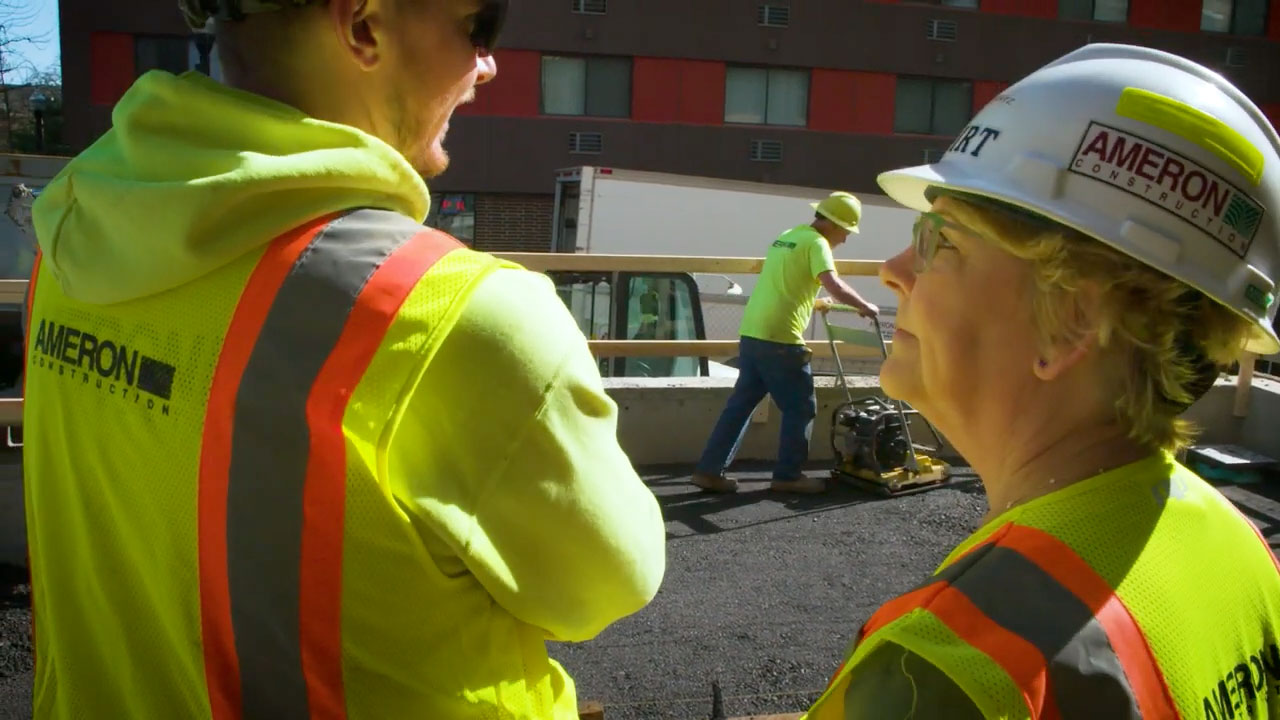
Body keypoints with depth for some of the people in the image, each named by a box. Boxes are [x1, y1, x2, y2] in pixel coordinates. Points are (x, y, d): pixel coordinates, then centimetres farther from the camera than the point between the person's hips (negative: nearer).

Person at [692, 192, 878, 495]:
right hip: (779, 339, -9)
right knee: (801, 408, 5)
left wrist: (814, 301, 38)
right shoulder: (815, 242, -7)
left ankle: (709, 470, 12)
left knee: (741, 403, 12)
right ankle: (788, 475, 12)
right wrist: (864, 306, -8)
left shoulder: (787, 237, 22)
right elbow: (833, 284, -21)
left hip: (751, 334, 9)